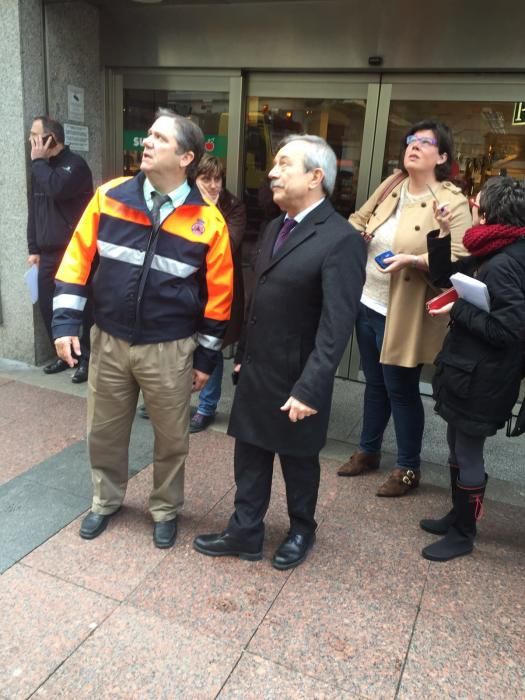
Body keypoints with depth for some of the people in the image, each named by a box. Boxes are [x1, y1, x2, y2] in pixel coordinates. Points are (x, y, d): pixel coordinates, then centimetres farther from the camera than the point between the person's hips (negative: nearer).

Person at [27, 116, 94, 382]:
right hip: (48, 253, 7)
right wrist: (33, 248, 15)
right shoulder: (40, 168, 14)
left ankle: (86, 358, 11)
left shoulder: (75, 164, -8)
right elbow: (34, 209, 18)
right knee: (47, 306, 9)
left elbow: (56, 189, -28)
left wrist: (38, 161, -12)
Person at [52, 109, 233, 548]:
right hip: (109, 341, 2)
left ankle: (165, 511, 37)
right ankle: (106, 501, 43)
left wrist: (206, 356, -1)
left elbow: (219, 294, -3)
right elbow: (78, 258, 2)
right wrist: (66, 321, -4)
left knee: (171, 438, 13)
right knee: (104, 432, 17)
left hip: (169, 350, -2)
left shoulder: (208, 221, -9)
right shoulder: (110, 197, -3)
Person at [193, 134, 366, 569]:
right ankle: (245, 533, 35)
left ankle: (301, 531, 40)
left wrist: (309, 388, -26)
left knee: (298, 460, 15)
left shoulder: (341, 240, -19)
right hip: (256, 371, 7)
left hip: (295, 379, -7)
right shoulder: (275, 228, 8)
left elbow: (336, 325, -24)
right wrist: (244, 352, 14)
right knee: (250, 456, 16)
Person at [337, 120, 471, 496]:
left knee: (401, 389, 4)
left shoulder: (453, 203, -13)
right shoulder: (391, 186, 8)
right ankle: (368, 451, 37)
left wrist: (413, 259, -31)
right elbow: (359, 220, 21)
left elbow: (459, 260, -20)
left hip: (403, 315, -6)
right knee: (374, 383, 19)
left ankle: (409, 467, 24)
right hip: (368, 303, 7)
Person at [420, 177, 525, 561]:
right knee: (459, 446, 21)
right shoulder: (490, 254, 7)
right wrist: (443, 233, 3)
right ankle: (457, 517, 39)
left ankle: (463, 535, 25)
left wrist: (458, 311, -19)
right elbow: (444, 277, 14)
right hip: (469, 370, 10)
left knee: (467, 454, 5)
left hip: (481, 379, -10)